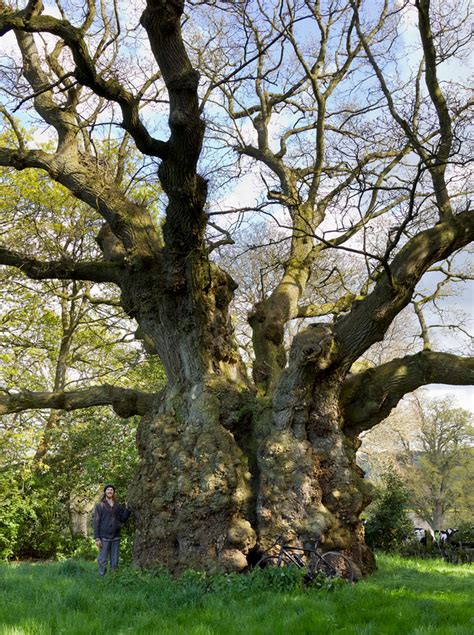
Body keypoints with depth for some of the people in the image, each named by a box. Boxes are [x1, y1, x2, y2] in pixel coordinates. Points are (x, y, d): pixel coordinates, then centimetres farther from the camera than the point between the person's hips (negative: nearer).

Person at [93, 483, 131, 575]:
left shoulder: (118, 506, 10)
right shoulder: (100, 506, 1)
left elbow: (123, 519, 8)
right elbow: (96, 522, -3)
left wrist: (127, 508, -6)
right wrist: (97, 538, -10)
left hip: (116, 537, 3)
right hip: (104, 538, -3)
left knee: (115, 561, 7)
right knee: (103, 561, -1)